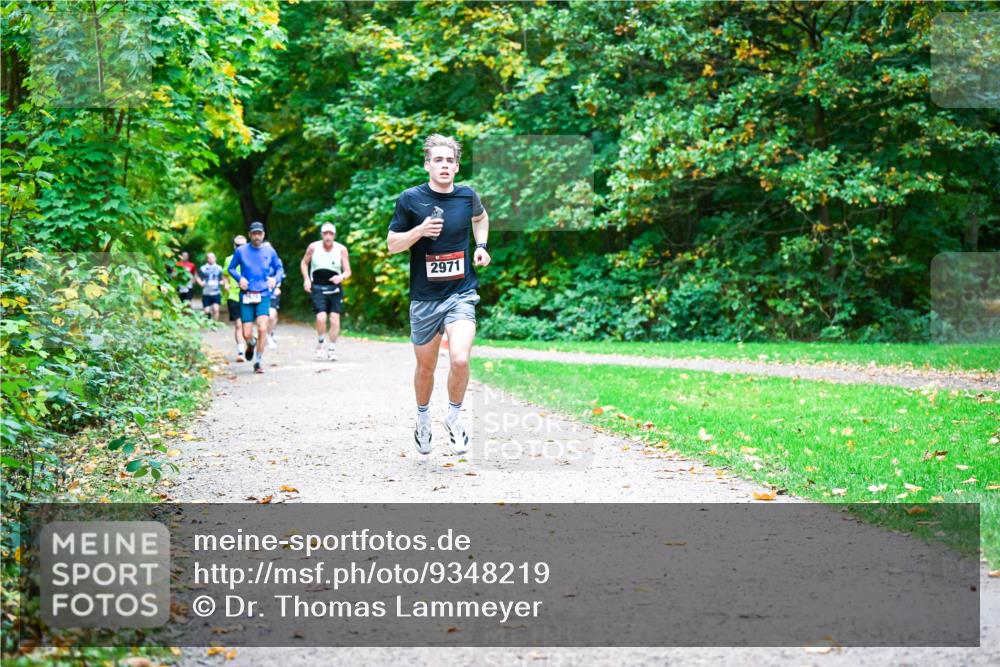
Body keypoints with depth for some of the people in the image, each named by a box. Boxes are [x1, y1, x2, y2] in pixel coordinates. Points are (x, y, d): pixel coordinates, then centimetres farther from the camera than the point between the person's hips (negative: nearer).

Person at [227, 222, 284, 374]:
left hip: (263, 295, 0)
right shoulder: (241, 251, 1)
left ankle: (258, 363, -2)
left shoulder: (269, 251, 4)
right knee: (247, 334, -2)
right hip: (246, 296, 0)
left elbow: (279, 268, 15)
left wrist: (276, 279, -5)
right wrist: (239, 278, -9)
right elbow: (231, 268, 11)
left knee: (262, 329, -17)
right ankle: (251, 344, 37)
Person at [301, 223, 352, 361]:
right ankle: (320, 344, 8)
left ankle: (332, 349, 11)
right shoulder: (313, 247, -6)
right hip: (317, 288, -1)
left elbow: (348, 271, -4)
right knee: (321, 317, -18)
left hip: (335, 288, 1)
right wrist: (306, 279, -4)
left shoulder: (341, 249, -6)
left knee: (334, 319, -3)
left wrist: (341, 277, -26)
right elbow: (304, 263, 10)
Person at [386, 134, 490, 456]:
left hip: (462, 293, 0)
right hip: (424, 297, 0)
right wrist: (420, 230, -18)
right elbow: (392, 244, -1)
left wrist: (482, 246, 8)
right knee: (425, 367, 13)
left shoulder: (467, 195, 1)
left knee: (460, 359, -20)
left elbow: (480, 217, 25)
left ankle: (454, 417, 5)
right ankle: (423, 418, 41)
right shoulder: (410, 199, -6)